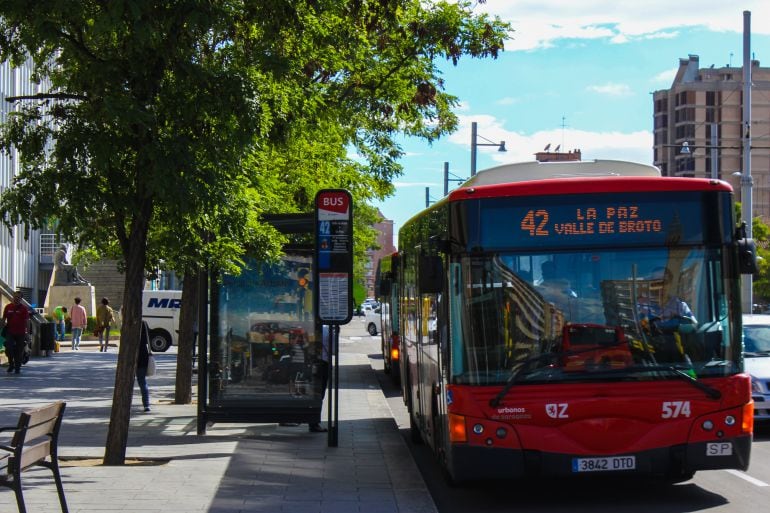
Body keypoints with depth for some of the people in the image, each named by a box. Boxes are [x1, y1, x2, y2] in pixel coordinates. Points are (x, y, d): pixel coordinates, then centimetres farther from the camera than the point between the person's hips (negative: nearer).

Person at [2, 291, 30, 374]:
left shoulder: (24, 308, -1)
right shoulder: (8, 307, 5)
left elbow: (27, 321, -2)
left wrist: (28, 332, -6)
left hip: (20, 333, -1)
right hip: (10, 332, 1)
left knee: (19, 351, 3)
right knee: (9, 349, -7)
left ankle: (17, 368, 14)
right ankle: (11, 364, 15)